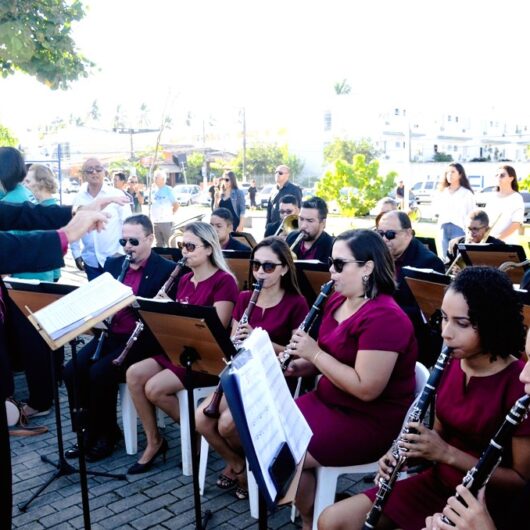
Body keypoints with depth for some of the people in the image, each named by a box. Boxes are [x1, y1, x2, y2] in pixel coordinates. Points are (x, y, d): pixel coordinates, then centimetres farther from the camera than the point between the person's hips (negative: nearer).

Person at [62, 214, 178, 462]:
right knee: (72, 370, -14)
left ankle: (106, 433, -3)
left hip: (140, 339, -6)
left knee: (100, 372, -25)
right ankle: (87, 431, 4)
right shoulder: (113, 263, 13)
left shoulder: (166, 270, -6)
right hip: (109, 334, 6)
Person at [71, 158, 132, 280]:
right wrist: (76, 254, 7)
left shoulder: (116, 195, -4)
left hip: (115, 259, -3)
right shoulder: (78, 199, 4)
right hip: (91, 261, 3)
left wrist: (122, 252, -9)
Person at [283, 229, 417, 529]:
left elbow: (366, 389, -28)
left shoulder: (385, 318, -25)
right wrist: (302, 365, -3)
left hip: (371, 421, -9)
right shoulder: (337, 301, 3)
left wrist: (314, 353, -22)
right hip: (329, 401, 9)